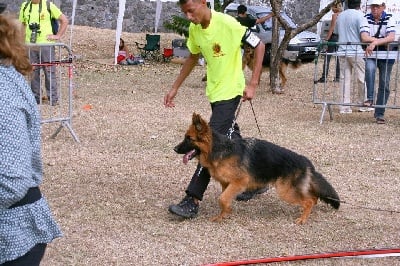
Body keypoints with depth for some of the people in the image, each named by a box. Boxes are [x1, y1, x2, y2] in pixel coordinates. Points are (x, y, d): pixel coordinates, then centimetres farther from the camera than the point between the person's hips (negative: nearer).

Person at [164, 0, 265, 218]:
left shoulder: (227, 24, -21)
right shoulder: (194, 29, 0)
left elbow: (259, 46, -14)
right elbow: (193, 58, 17)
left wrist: (252, 84, -17)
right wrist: (175, 88, 17)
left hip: (230, 92, -8)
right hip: (214, 91, 8)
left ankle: (192, 201, -14)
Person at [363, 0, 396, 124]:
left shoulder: (389, 19, -9)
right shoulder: (366, 18, -2)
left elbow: (391, 37, -23)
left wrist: (375, 42, -35)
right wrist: (369, 46, -22)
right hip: (370, 55, 0)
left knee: (384, 85, 3)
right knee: (369, 68, -34)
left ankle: (379, 113, 13)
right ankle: (370, 98, -28)